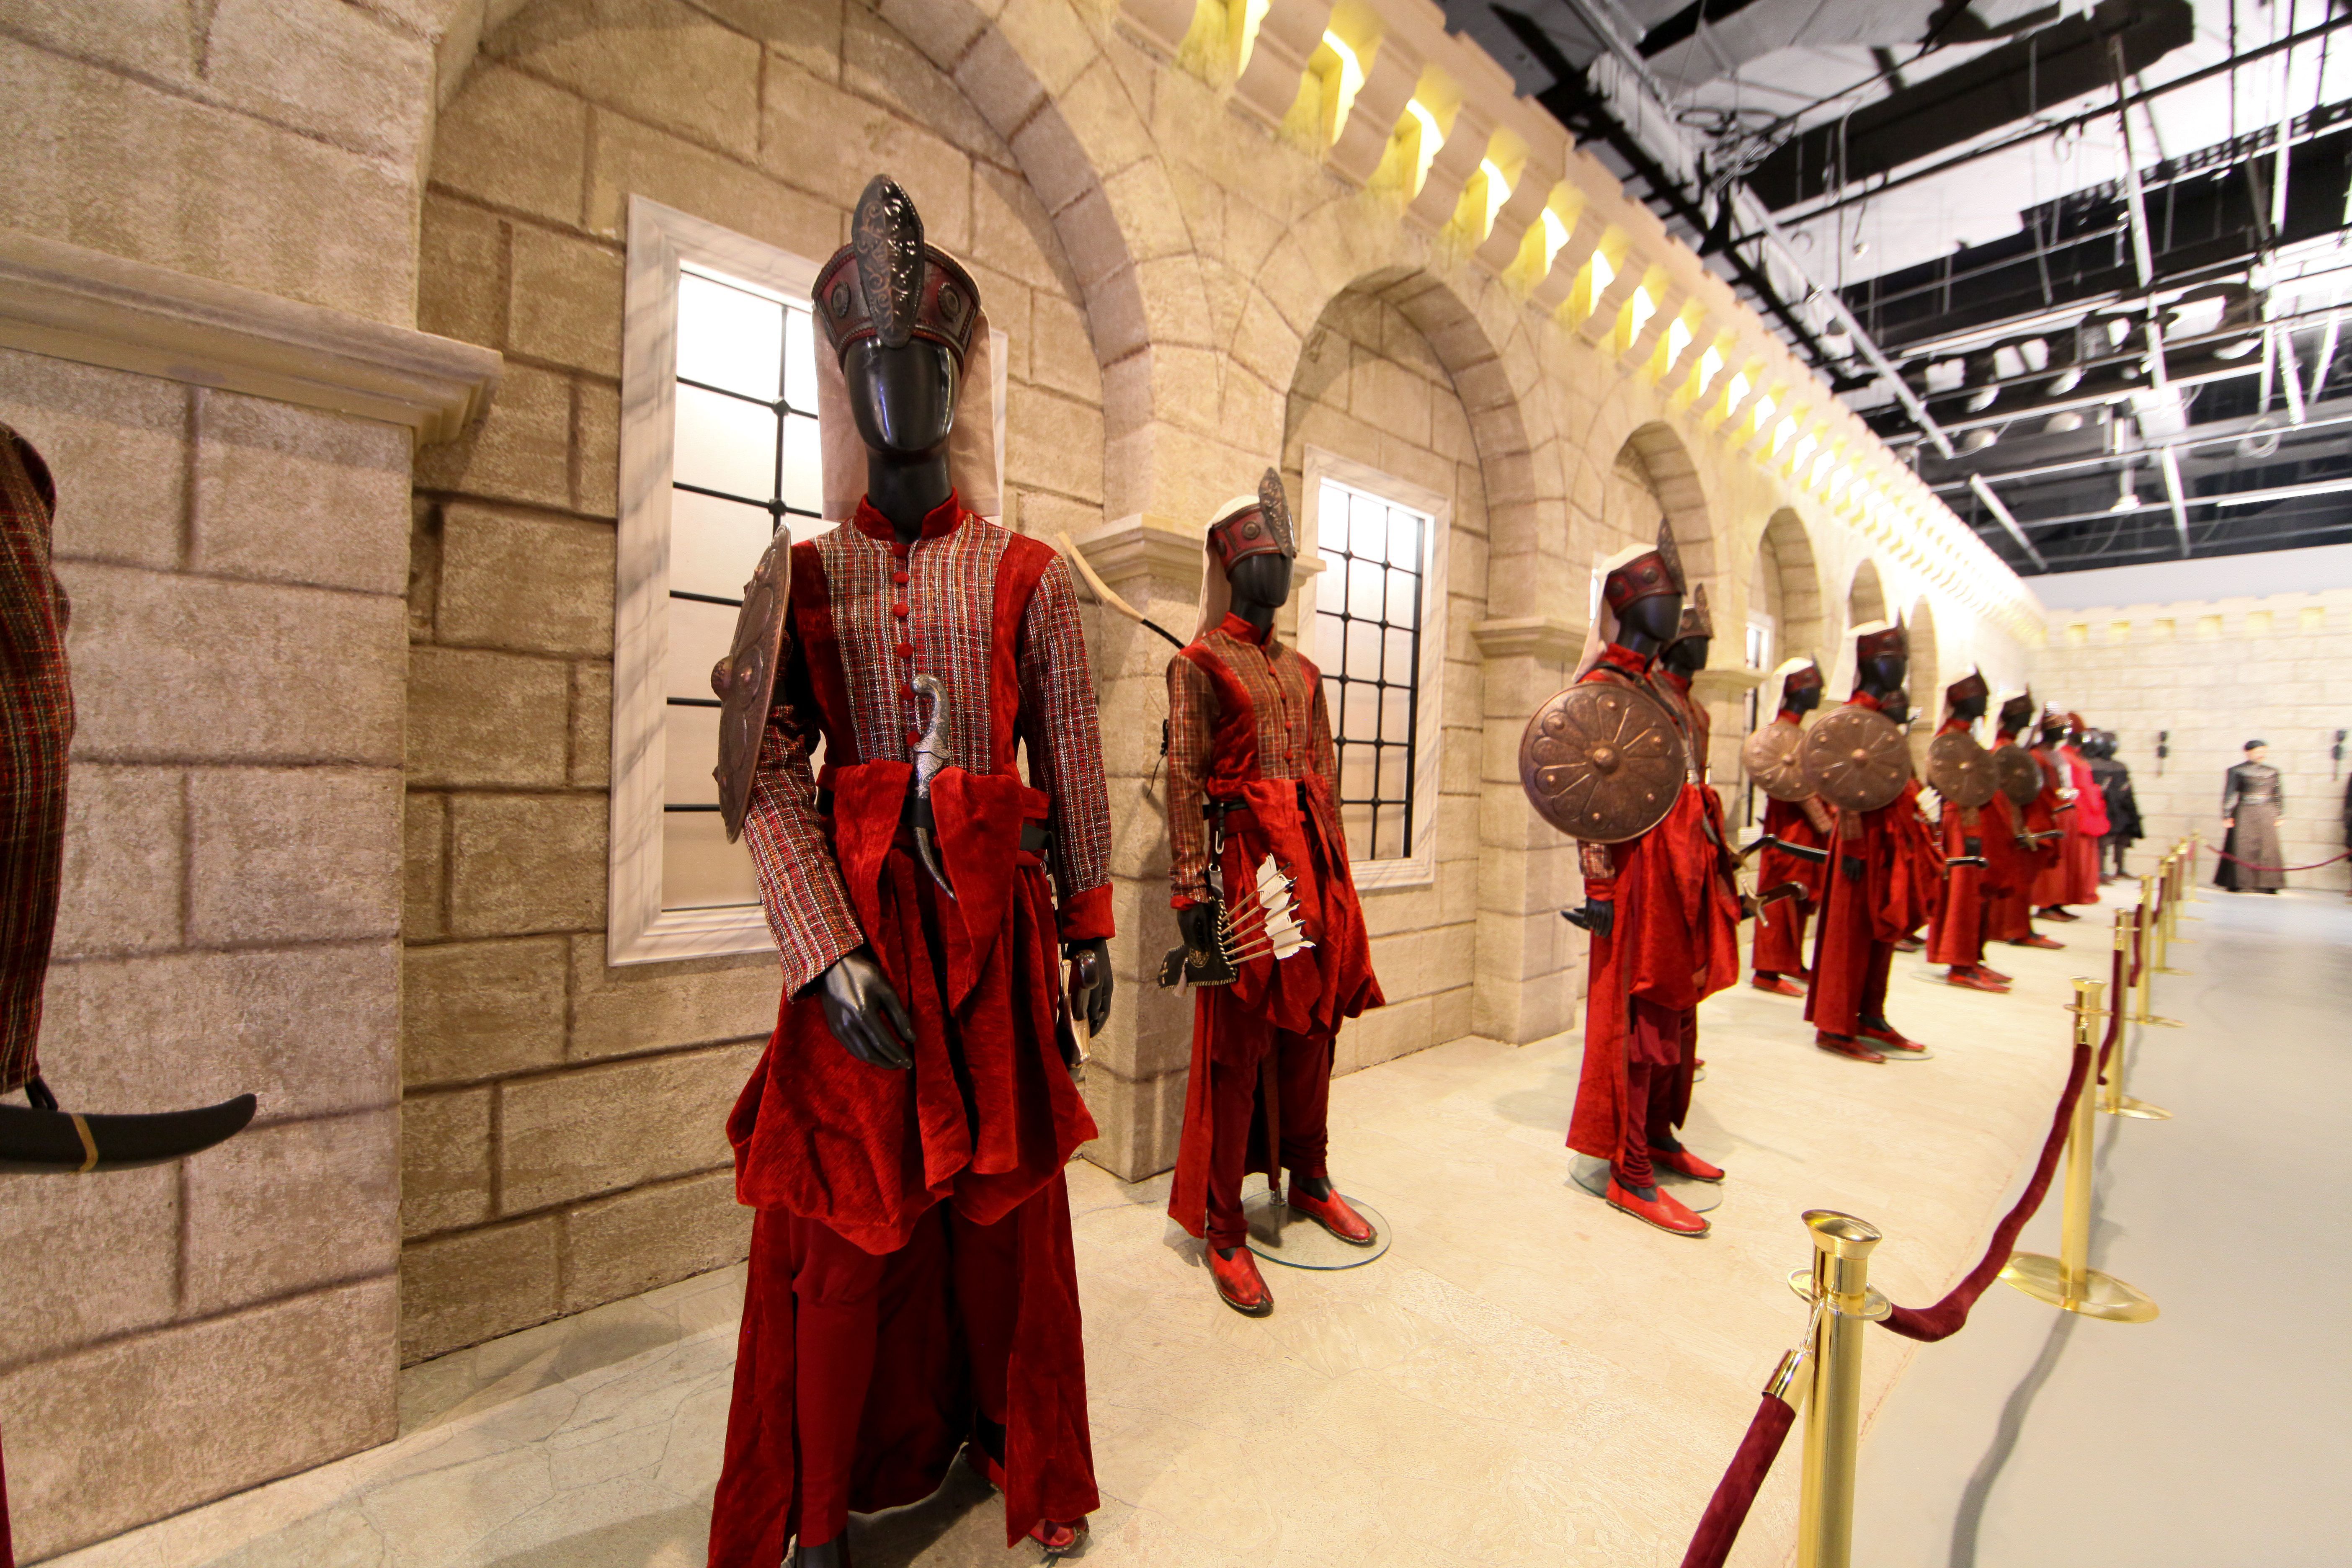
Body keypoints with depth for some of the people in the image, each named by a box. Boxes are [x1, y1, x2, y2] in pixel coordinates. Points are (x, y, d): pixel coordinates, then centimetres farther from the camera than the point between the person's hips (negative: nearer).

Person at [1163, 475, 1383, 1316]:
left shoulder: (1303, 671, 18)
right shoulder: (1199, 664, -3)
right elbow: (1184, 781, -11)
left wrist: (1336, 870, 14)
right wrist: (1191, 890, -17)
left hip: (1315, 867, 7)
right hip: (1243, 862, -7)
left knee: (1312, 1032, 16)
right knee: (1238, 1047, 0)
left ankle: (1308, 1181, 36)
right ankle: (1223, 1231, 14)